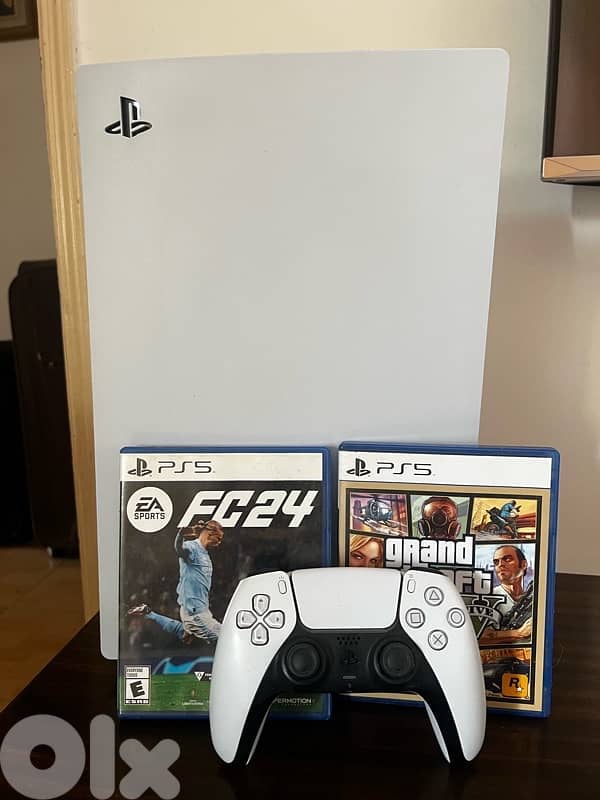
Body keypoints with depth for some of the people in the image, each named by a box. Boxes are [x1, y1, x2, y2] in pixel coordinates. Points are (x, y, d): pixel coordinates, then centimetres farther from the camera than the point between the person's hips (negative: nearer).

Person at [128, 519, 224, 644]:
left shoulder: (205, 553, 11)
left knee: (184, 635, 31)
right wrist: (181, 533, -56)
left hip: (201, 608, 10)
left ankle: (149, 613, 32)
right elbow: (179, 548, -43)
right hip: (195, 611, -10)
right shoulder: (192, 547, -19)